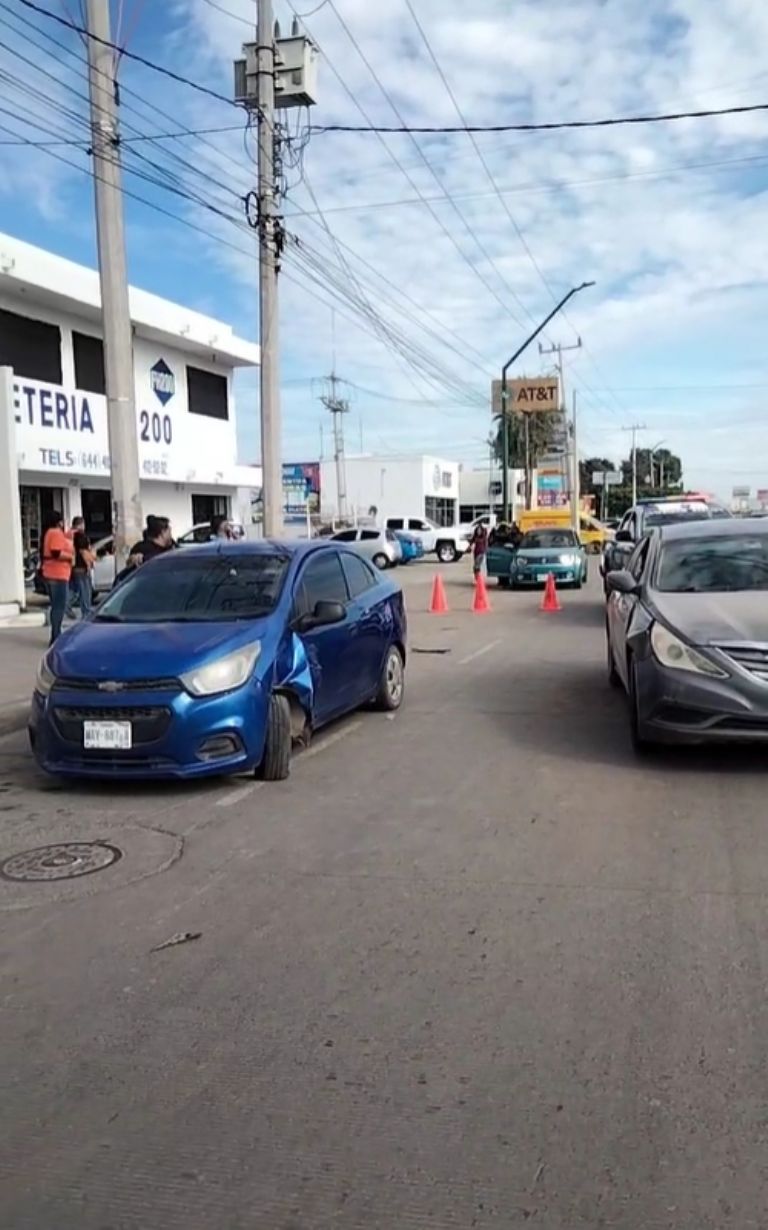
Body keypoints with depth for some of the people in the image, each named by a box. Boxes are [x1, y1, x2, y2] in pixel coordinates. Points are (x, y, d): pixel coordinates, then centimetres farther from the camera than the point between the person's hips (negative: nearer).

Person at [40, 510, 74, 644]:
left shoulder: (49, 533, 18)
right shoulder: (56, 533, -13)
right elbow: (57, 553, -24)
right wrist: (71, 556, -10)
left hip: (51, 574, 11)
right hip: (58, 575, -11)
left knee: (56, 606, 15)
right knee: (59, 607, -10)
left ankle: (56, 635, 19)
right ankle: (55, 637, -11)